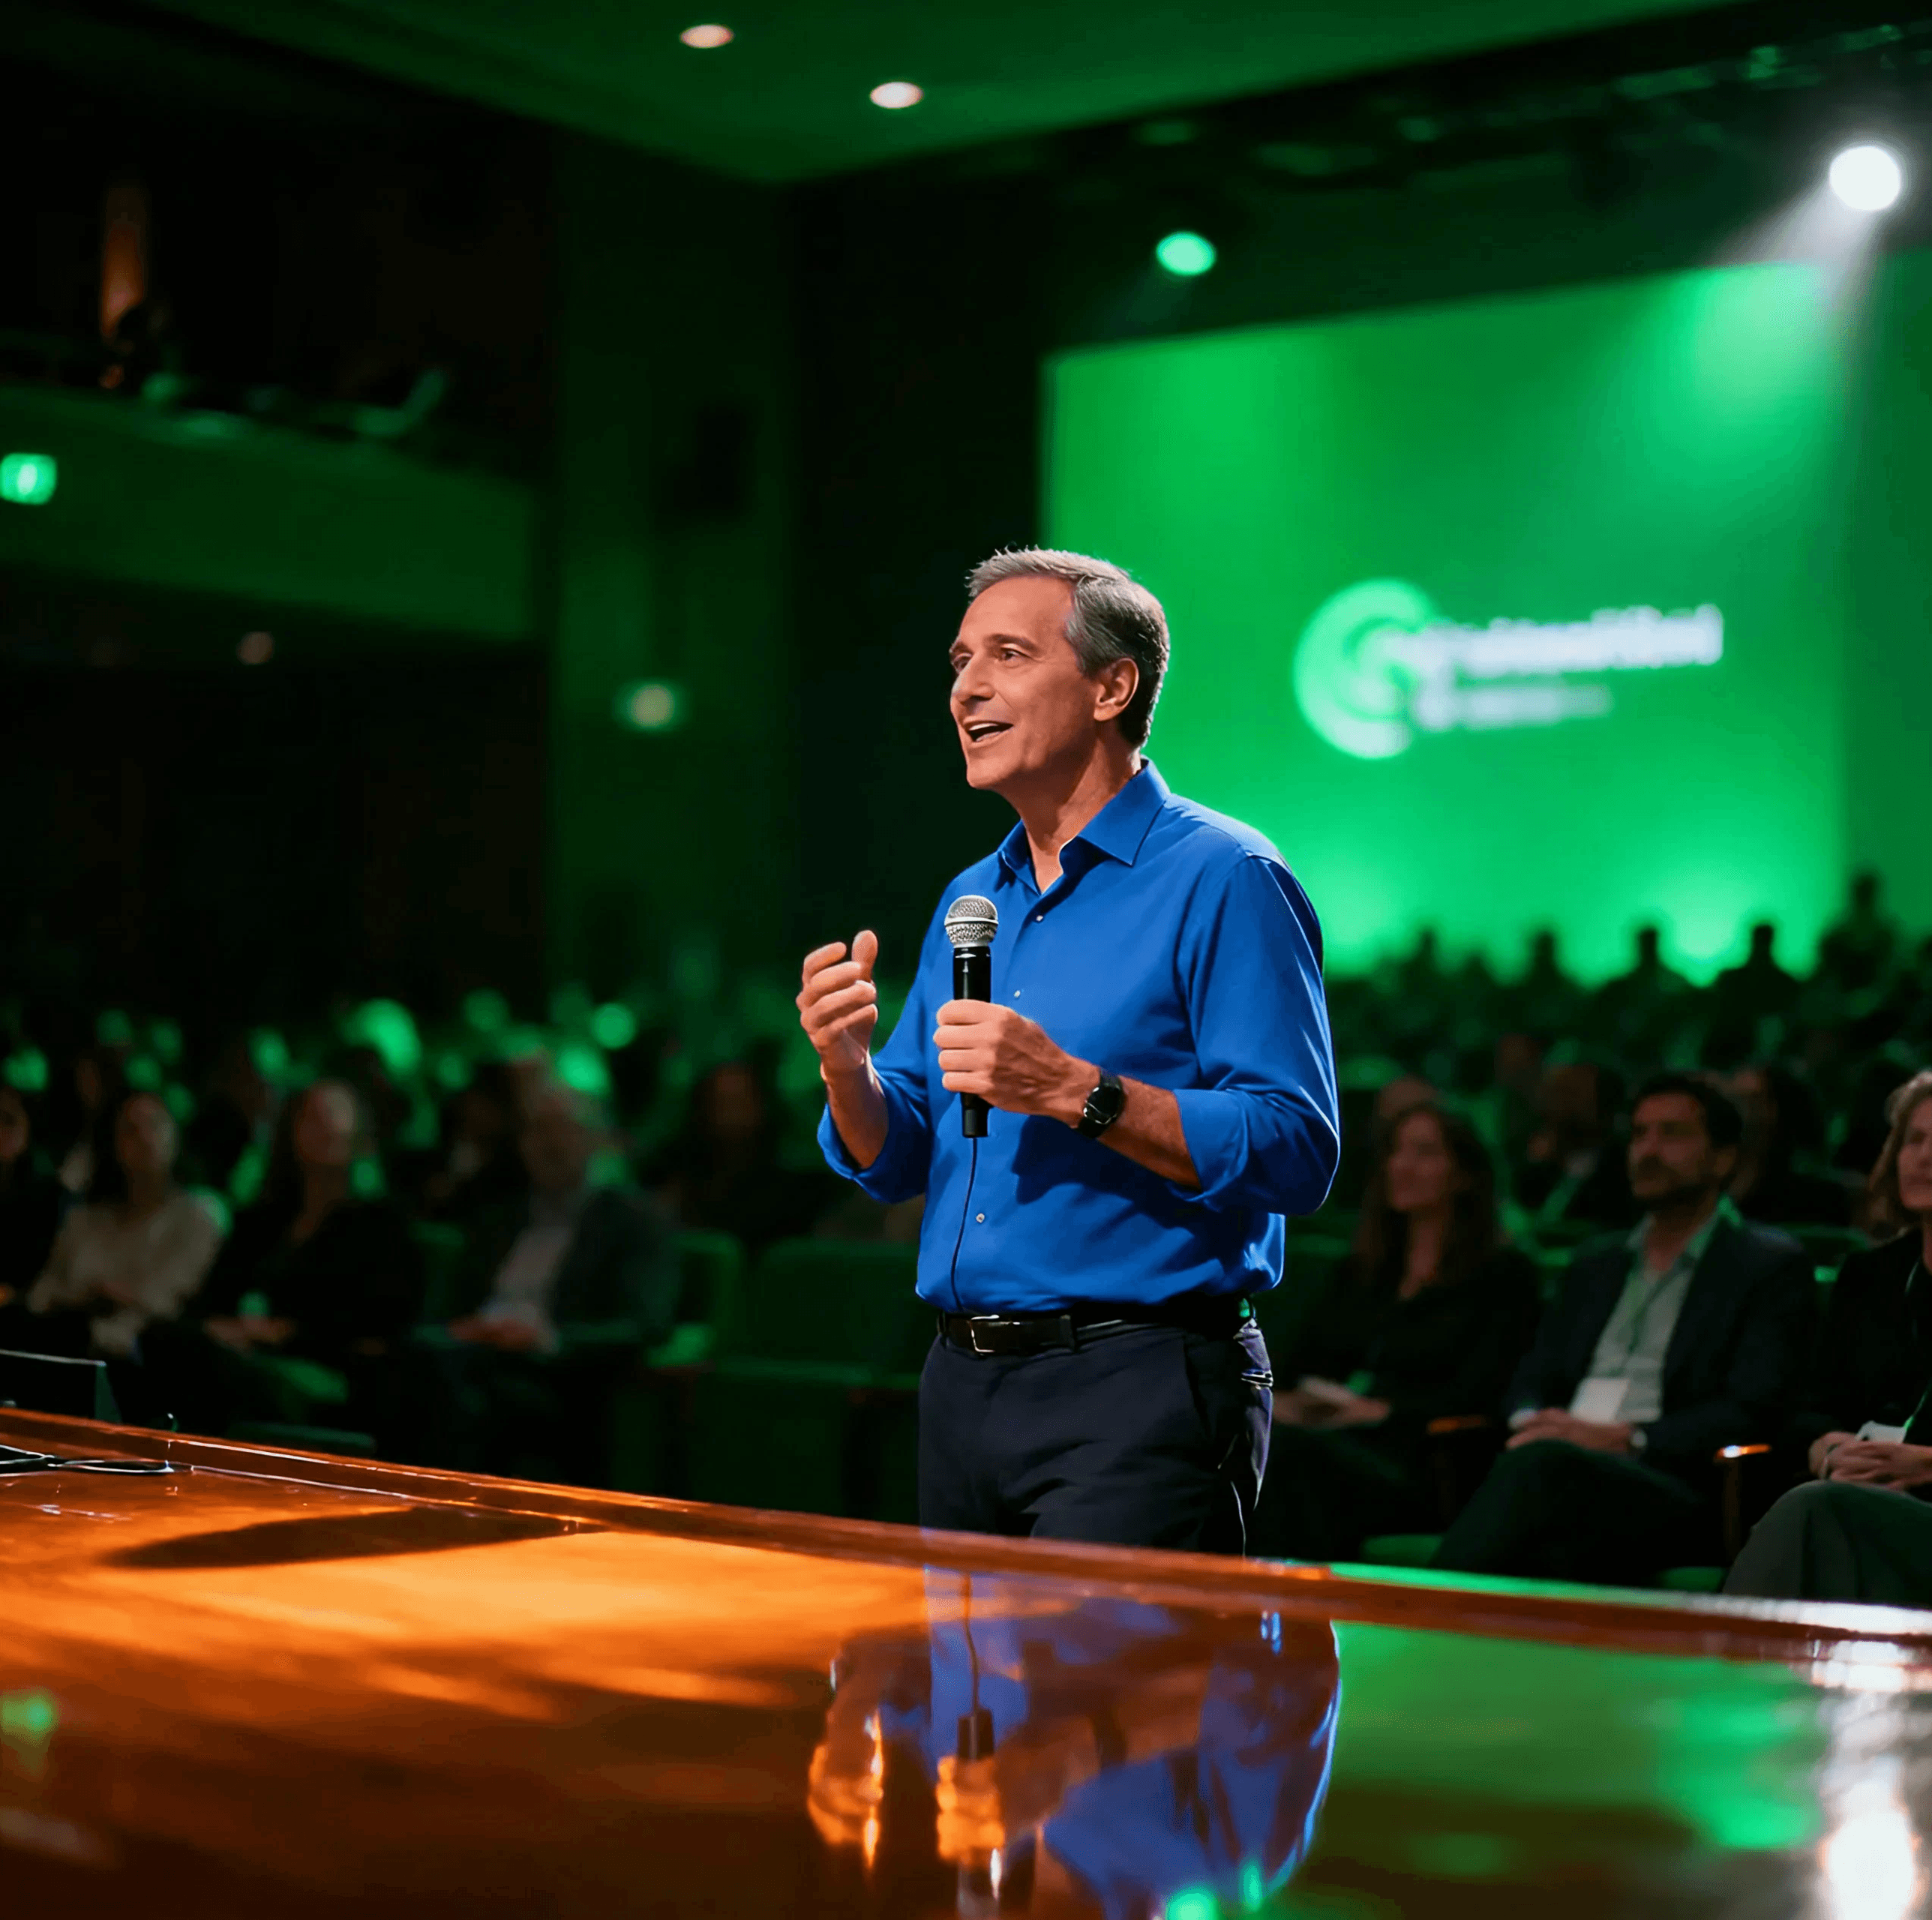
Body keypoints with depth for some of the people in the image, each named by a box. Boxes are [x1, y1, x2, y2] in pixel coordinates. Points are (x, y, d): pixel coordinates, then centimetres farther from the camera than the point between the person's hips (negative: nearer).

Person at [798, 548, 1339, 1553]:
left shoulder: (1222, 879, -8)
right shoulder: (972, 898, 16)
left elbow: (1296, 1154, -18)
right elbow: (894, 1165, 16)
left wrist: (1073, 1091, -23)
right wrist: (845, 1066, -5)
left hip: (1139, 1394, -7)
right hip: (962, 1386, 7)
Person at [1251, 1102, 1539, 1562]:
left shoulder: (1502, 1274, 10)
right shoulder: (1358, 1271, 29)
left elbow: (1476, 1396, -2)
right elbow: (1301, 1363, 21)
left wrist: (1382, 1410, -14)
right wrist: (1278, 1398, -2)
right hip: (1323, 1432, 5)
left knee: (1294, 1451, -38)